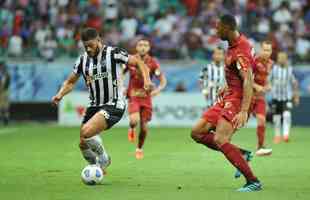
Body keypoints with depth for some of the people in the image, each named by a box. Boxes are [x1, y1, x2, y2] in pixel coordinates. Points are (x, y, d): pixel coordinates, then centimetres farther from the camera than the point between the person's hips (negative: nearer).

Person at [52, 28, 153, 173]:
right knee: (83, 145, 4)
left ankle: (103, 159, 0)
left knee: (86, 132, -26)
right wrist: (60, 94, -6)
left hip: (113, 105, -6)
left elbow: (138, 62, -6)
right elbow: (70, 82, 14)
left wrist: (146, 79, -23)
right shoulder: (82, 60, 5)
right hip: (94, 106, 7)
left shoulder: (113, 53, -10)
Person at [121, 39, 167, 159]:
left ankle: (139, 149, 29)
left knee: (144, 126, 4)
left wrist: (158, 90, -22)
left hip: (146, 97, 1)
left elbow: (163, 80, -3)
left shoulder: (153, 63, -7)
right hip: (133, 96, -1)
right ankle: (131, 129, 13)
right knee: (134, 120, -25)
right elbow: (120, 73, 11)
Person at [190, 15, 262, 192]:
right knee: (197, 133, 7)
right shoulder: (235, 44, 9)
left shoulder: (240, 51, -21)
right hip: (228, 98, 10)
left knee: (219, 139, -24)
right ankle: (241, 154, 8)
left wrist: (244, 112, -37)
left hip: (238, 99, -10)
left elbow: (248, 82, -30)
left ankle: (253, 182, -19)